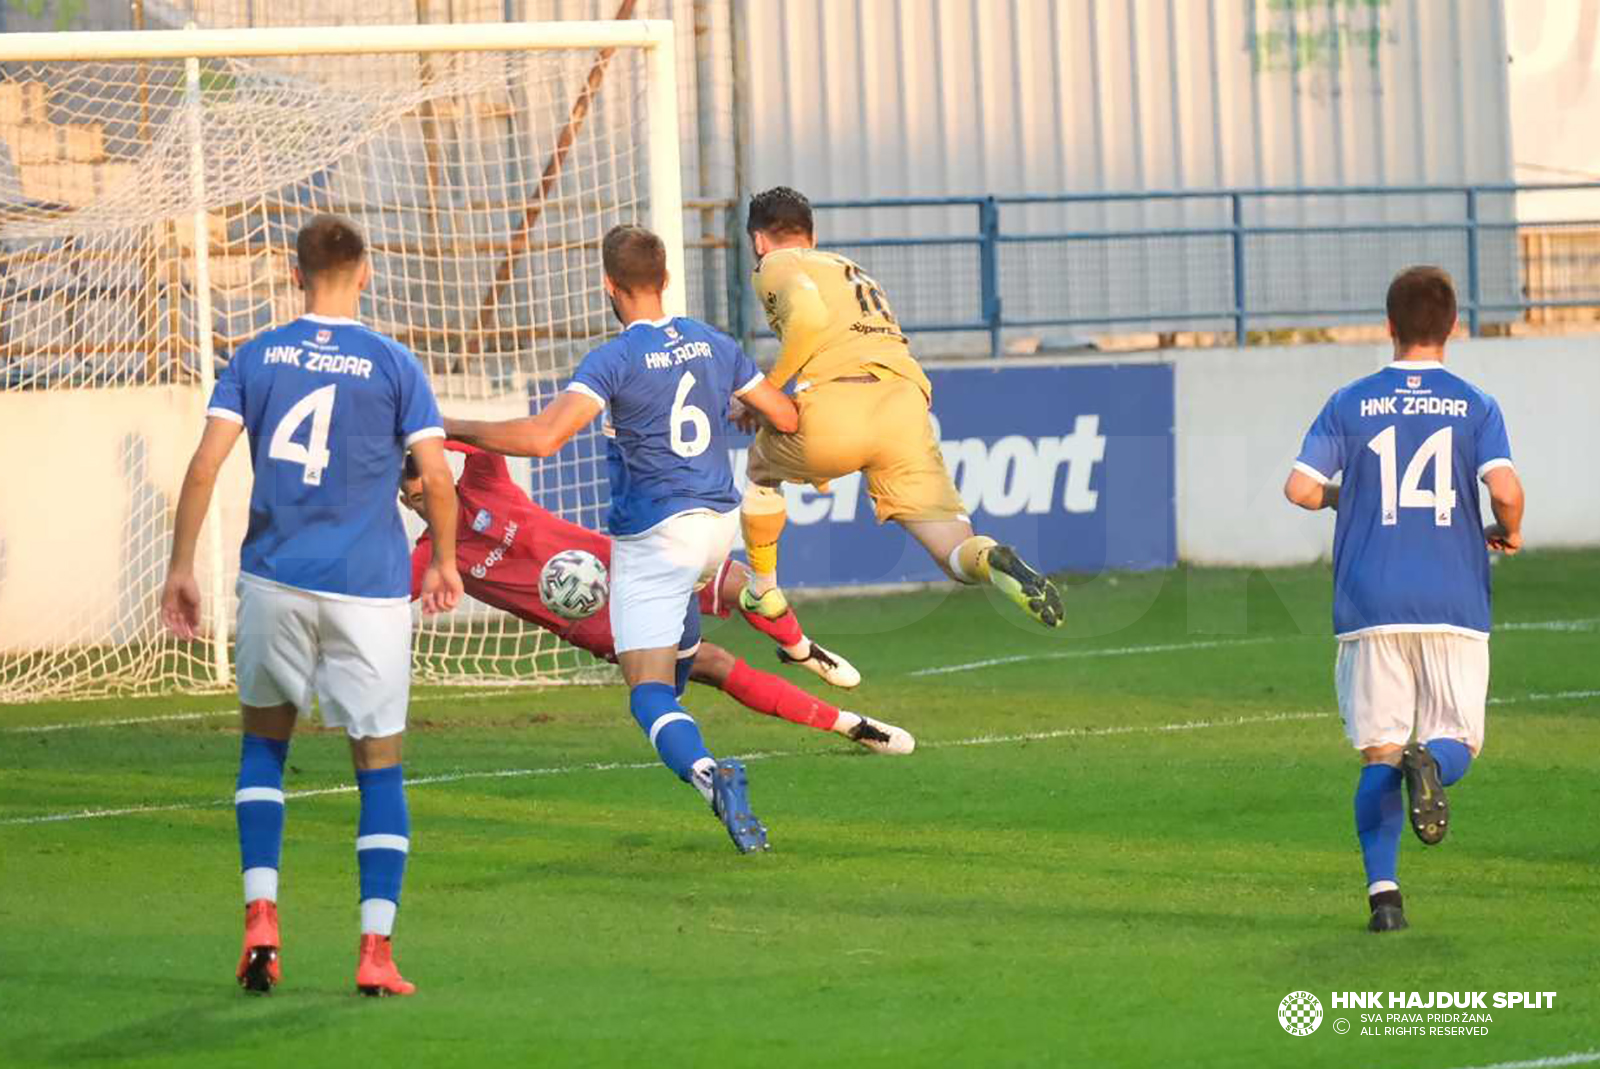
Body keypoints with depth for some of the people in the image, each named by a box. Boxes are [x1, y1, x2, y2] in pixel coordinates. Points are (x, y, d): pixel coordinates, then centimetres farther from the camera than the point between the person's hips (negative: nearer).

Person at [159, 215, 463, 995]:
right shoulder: (394, 366, 0)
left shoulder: (256, 358, 4)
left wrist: (181, 567, 4)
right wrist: (445, 563, 12)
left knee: (264, 740, 19)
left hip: (275, 579, 2)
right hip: (369, 589, -2)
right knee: (379, 762, 5)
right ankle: (376, 950, -2)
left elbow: (204, 466, -2)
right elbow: (437, 478, -3)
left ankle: (260, 916, 4)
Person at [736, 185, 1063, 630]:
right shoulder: (852, 271, 37)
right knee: (958, 557, -4)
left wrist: (765, 389, 0)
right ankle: (988, 558, -37)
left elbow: (808, 314, -8)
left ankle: (762, 590, 36)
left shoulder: (776, 266, 14)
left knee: (760, 468, 30)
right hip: (908, 403, 5)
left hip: (837, 406, -5)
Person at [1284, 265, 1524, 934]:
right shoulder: (1475, 407, 2)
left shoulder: (1351, 404, 4)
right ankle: (1431, 765, -28)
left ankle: (1382, 890, -10)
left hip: (1370, 605, 1)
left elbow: (1301, 488, -4)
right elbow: (1505, 487, -12)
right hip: (1454, 604, -1)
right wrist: (1508, 531, 10)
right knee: (1458, 739, 9)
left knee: (1379, 756, 5)